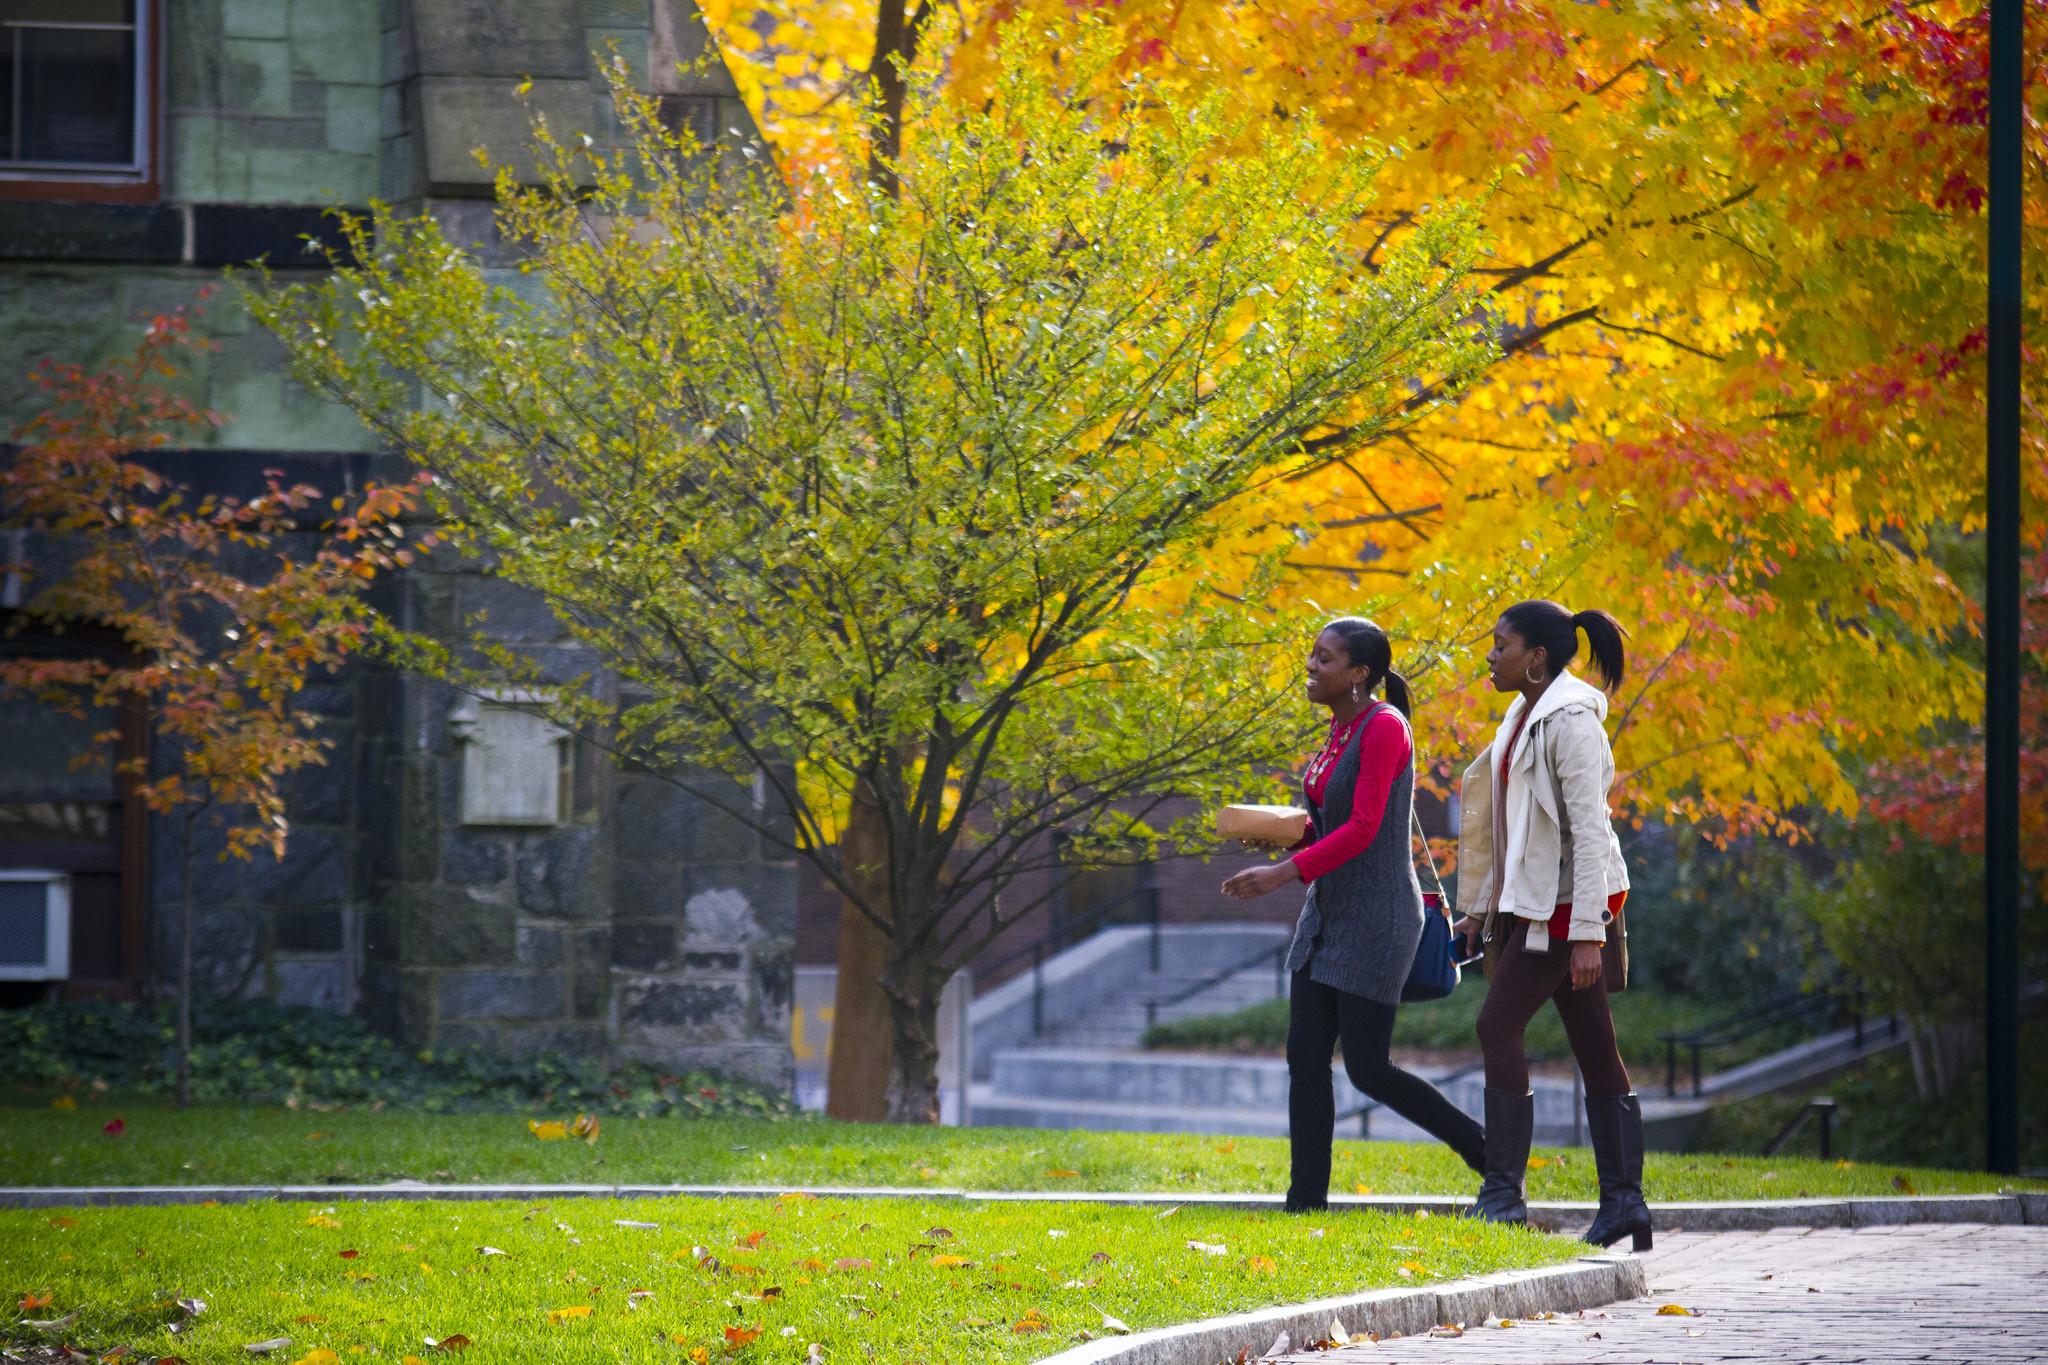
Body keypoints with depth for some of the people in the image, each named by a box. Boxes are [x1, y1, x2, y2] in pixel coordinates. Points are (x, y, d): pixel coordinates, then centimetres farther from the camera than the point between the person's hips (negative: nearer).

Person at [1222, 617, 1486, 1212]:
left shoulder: (1384, 728, -16)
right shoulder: (1340, 729, 11)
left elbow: (1362, 828, -23)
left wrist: (1285, 872, -27)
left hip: (1377, 918, -9)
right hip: (1329, 913, 9)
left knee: (1368, 1068, -5)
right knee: (1305, 1059, 3)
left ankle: (1487, 1149, 11)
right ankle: (1306, 1201, 5)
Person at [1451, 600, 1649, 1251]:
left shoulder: (1571, 721, -15)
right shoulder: (1524, 716, 14)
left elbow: (1589, 830, -19)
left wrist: (1587, 932, -23)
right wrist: (1482, 906, 21)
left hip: (1568, 901, -9)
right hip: (1532, 900, 9)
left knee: (1499, 1026, -12)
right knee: (1595, 1049, 7)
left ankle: (1503, 1192, -11)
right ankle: (1623, 1200, 7)